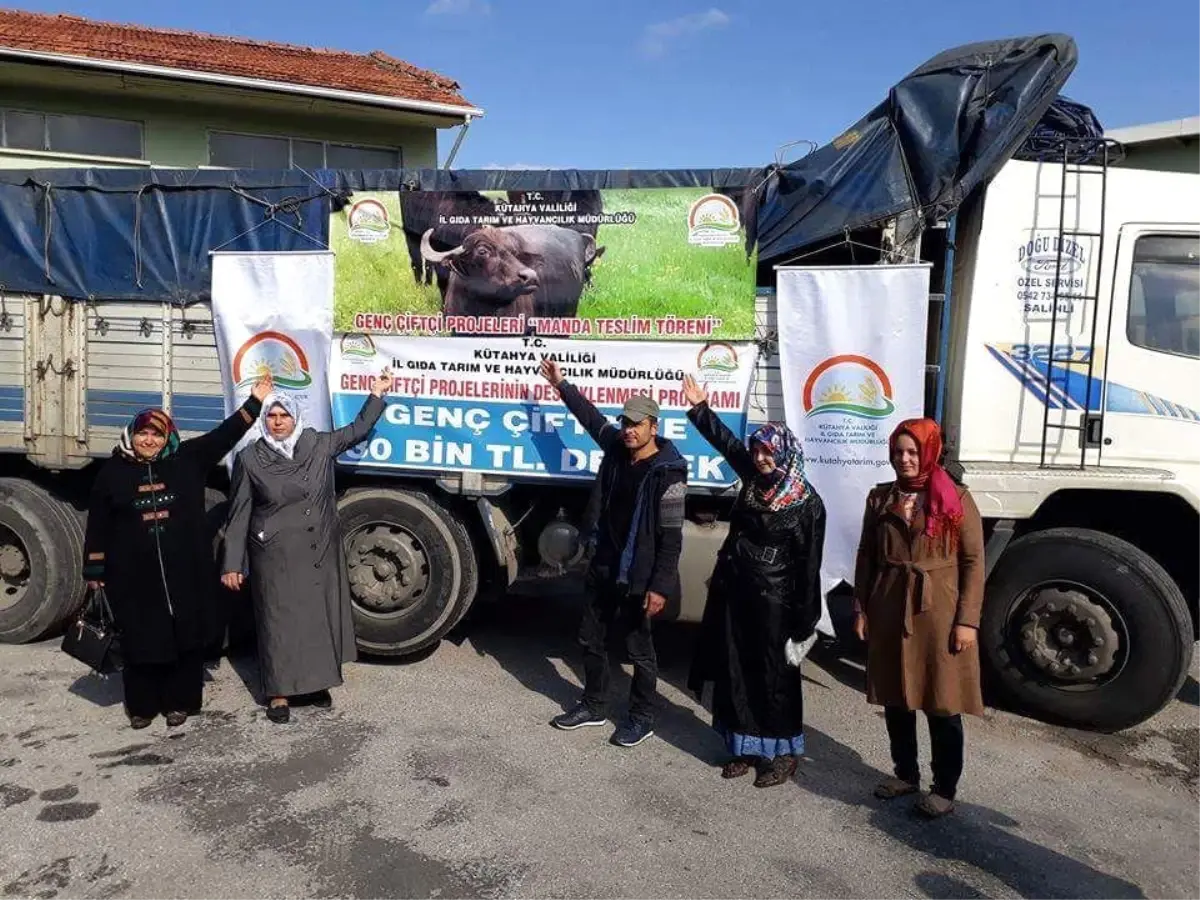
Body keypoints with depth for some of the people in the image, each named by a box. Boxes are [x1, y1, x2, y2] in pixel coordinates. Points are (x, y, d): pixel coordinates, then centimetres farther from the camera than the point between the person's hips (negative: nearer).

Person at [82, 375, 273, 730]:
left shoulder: (187, 460, 2)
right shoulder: (113, 471, 2)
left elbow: (224, 435, -1)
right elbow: (98, 524, 4)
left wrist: (254, 403, -8)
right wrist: (94, 570, 4)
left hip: (186, 571, 1)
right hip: (135, 575, 0)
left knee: (186, 636, 7)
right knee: (141, 638, 7)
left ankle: (179, 701, 21)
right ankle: (142, 704, 23)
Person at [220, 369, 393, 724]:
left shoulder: (319, 445, 1)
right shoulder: (250, 458, -5)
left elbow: (358, 430, 14)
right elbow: (239, 515, -3)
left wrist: (378, 393, 10)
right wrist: (233, 564, -6)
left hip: (320, 552, 3)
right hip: (276, 556, -3)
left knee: (320, 615, 10)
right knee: (279, 619, 3)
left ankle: (315, 683, 26)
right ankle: (279, 693, 14)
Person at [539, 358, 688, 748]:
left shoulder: (668, 473, -19)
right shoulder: (616, 448, 2)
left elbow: (671, 536, -20)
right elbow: (592, 418, 21)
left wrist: (660, 586, -23)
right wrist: (561, 385, 25)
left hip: (638, 577, -7)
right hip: (603, 567, 8)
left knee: (640, 649, 8)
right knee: (591, 639, 18)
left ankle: (642, 717, 26)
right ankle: (594, 705, 36)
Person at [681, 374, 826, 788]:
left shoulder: (807, 504, -13)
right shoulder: (753, 481, 3)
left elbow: (808, 566, -12)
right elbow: (726, 442, 18)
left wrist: (804, 623, -12)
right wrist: (700, 407, 15)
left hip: (773, 602, -6)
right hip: (736, 594, 6)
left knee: (775, 679, 6)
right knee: (736, 673, 12)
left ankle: (783, 753, 23)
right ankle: (746, 748, 27)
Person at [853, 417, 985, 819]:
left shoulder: (956, 498, -5)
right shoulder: (880, 497, 7)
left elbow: (973, 561, -5)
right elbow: (867, 556, 11)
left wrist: (967, 620, -10)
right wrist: (861, 608, 7)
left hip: (939, 612, -4)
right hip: (889, 610, 4)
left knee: (943, 703, 4)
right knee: (896, 698, 13)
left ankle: (944, 789, 18)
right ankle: (906, 773, 31)